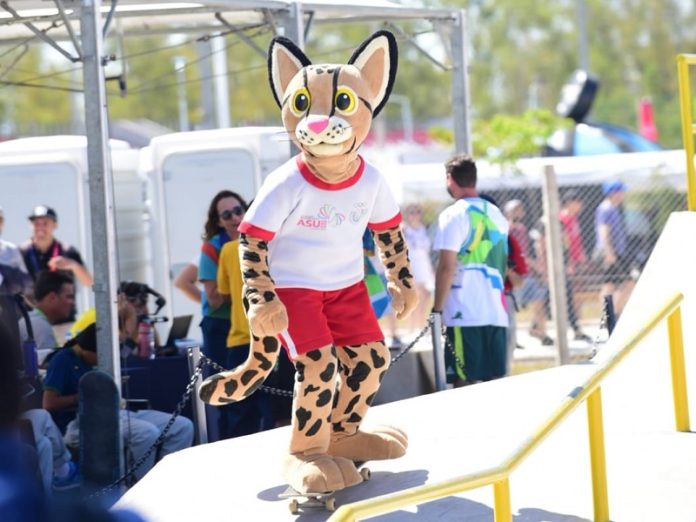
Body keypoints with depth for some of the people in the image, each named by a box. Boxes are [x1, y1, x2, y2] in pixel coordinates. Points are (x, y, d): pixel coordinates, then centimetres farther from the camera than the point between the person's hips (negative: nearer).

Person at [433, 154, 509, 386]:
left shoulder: (454, 215, -7)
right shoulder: (496, 213, 15)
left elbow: (446, 267, -13)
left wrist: (437, 309, -8)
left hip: (465, 314, -7)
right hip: (496, 311, 7)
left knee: (465, 382, -6)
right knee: (495, 381, 7)